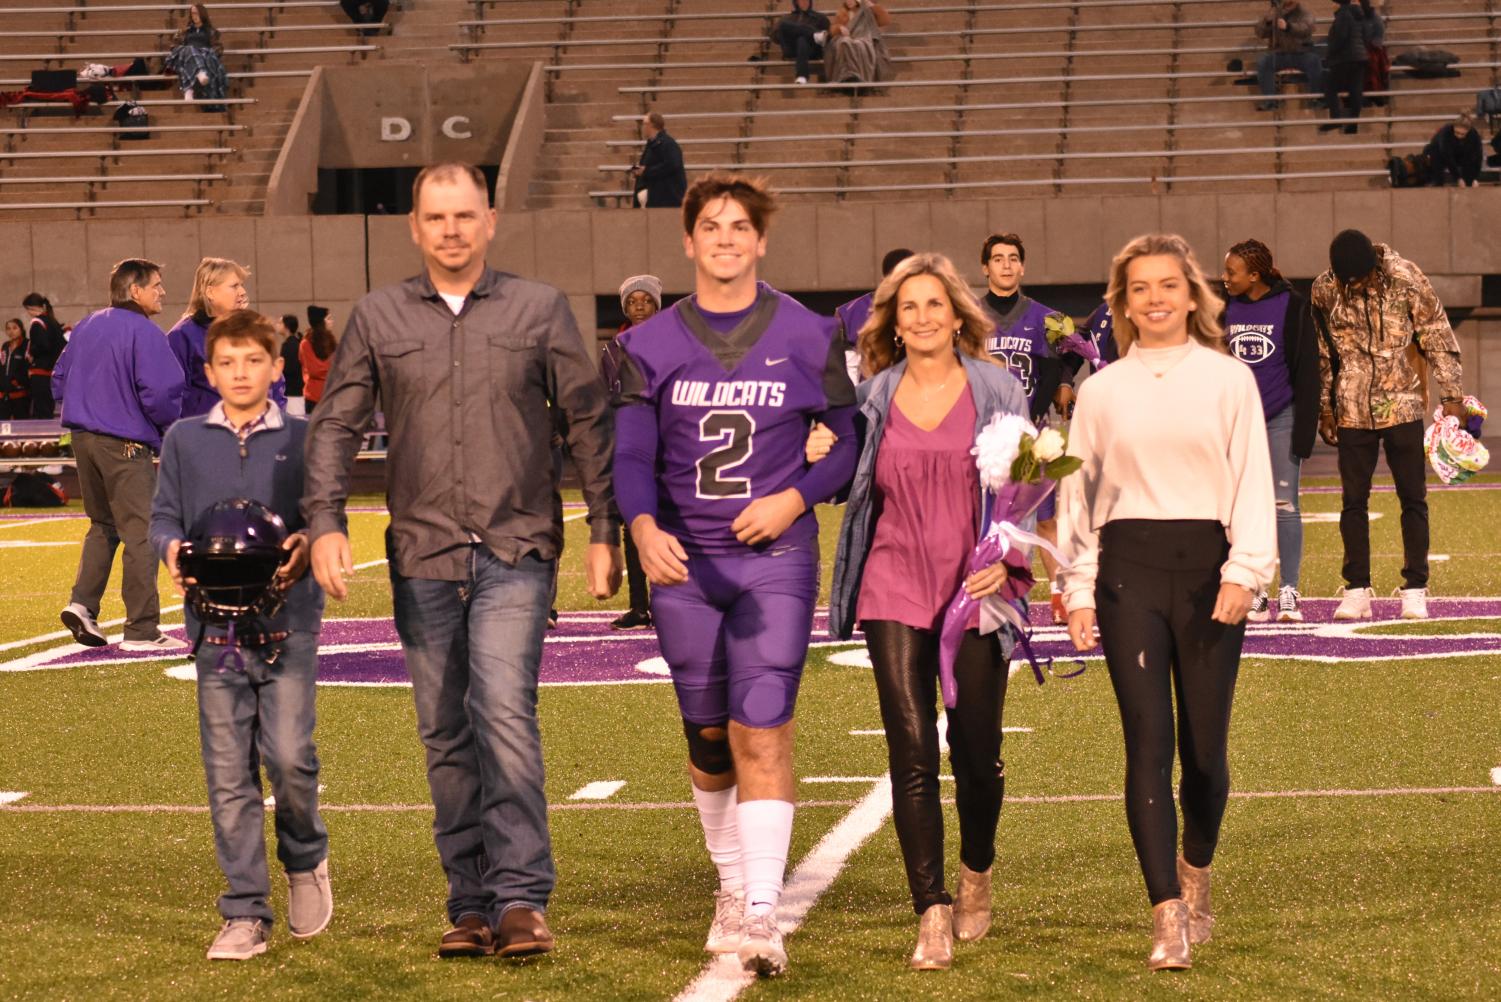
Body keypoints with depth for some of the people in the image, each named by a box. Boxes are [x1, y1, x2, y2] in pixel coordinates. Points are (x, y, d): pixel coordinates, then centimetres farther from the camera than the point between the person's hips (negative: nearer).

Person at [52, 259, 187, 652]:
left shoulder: (85, 327, 11)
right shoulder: (144, 332, -13)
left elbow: (59, 381, 17)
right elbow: (160, 394, -21)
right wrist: (171, 425, -2)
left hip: (83, 438, 8)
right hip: (125, 444, -7)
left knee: (103, 526, 22)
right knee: (141, 533, -1)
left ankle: (82, 602, 7)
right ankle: (142, 630, 0)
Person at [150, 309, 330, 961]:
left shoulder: (304, 439, 6)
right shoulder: (184, 441, 11)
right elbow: (164, 515, 11)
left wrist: (309, 544, -17)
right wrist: (171, 546, -11)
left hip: (288, 619, -2)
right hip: (216, 622, 2)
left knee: (289, 755, -11)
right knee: (228, 772, 1)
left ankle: (305, 859, 20)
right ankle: (246, 913, 8)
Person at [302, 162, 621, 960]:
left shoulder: (539, 309, 5)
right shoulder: (378, 317, 9)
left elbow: (588, 421, 8)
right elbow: (334, 425, 9)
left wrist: (604, 532, 3)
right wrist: (325, 521, -4)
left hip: (516, 552, -3)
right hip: (422, 556, 3)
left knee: (504, 714, -18)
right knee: (445, 737, 6)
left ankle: (520, 899, -15)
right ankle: (471, 907, 14)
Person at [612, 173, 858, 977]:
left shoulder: (807, 338, 2)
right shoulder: (649, 346, 4)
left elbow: (848, 441, 7)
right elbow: (630, 453, -3)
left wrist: (796, 498, -10)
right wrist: (644, 528, -23)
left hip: (774, 557, -2)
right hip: (682, 562, 2)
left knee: (761, 731, -13)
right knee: (706, 738, 12)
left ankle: (762, 913, -13)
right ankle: (732, 884, 31)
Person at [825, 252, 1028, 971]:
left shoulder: (996, 391, 4)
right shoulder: (876, 398, 9)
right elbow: (858, 489, 18)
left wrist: (1007, 561, -11)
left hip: (974, 591, -1)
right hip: (896, 591, 1)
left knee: (976, 752, 3)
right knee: (912, 750, -8)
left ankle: (977, 873, 32)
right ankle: (933, 916, -6)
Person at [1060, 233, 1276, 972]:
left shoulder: (1228, 380, 6)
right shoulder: (1102, 391, 11)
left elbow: (1253, 481, 2)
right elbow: (1079, 493, 12)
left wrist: (1244, 571, -9)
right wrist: (1078, 591, 5)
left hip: (1207, 565, 0)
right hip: (1129, 569, 1)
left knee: (1204, 746, 3)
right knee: (1149, 741, -9)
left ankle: (1195, 871, 32)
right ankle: (1168, 916, -11)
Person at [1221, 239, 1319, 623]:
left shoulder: (1291, 306, -5)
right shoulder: (1227, 309, 8)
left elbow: (1307, 370, -5)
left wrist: (1305, 428, -10)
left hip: (1281, 419, -4)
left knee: (1285, 504, -4)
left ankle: (1289, 594, 2)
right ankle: (1253, 595, 8)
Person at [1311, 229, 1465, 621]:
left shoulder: (1405, 278, -8)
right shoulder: (1324, 290, -2)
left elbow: (1438, 336, -2)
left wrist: (1451, 396, -3)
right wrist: (1323, 409, 11)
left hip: (1402, 406, -2)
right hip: (1353, 411, 2)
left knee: (1413, 498, 1)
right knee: (1353, 500, 3)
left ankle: (1415, 590, 8)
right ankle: (1357, 590, 11)